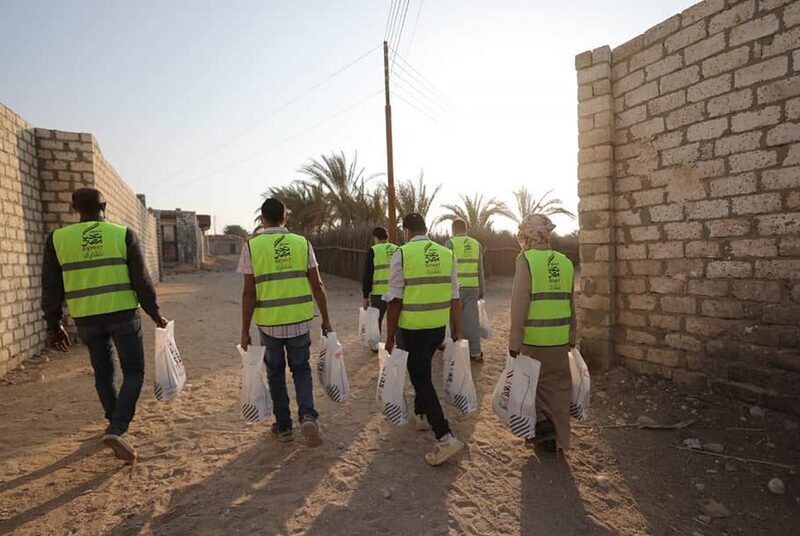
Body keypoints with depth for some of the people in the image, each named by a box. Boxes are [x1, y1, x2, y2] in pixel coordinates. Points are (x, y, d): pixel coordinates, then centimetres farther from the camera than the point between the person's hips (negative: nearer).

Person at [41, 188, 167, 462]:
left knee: (103, 373, 19)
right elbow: (141, 280, -5)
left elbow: (51, 288, 4)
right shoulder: (123, 234, -5)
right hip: (123, 314, -3)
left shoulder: (57, 239, 1)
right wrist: (154, 312, 4)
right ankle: (116, 429, -10)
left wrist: (54, 325, 12)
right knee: (133, 371, 6)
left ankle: (116, 423, 33)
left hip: (86, 319, 3)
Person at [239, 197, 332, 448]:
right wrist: (325, 319, 8)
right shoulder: (302, 243, -1)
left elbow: (249, 292, -7)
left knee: (276, 373, 18)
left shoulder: (252, 246, -4)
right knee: (301, 369, 19)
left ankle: (283, 426, 28)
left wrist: (245, 330, 0)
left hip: (269, 323, -1)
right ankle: (307, 416, -1)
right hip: (300, 321, 1)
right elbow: (317, 286, -1)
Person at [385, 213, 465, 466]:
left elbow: (394, 300, -11)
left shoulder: (402, 254, -10)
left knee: (421, 378, 2)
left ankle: (445, 438, -4)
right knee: (423, 371, 26)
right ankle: (421, 414, 43)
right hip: (439, 326, 5)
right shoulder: (447, 254, 3)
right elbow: (454, 296, 5)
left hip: (412, 328, -5)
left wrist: (390, 336, -5)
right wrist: (458, 329, 12)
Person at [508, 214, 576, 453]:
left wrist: (514, 339, -13)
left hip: (533, 337, -5)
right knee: (556, 384, 15)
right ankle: (553, 438, 25)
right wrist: (572, 334, 21)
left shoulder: (527, 260, -10)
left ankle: (541, 422, 5)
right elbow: (570, 302, 12)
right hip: (559, 338, 6)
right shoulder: (565, 262, 7)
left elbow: (520, 302, -16)